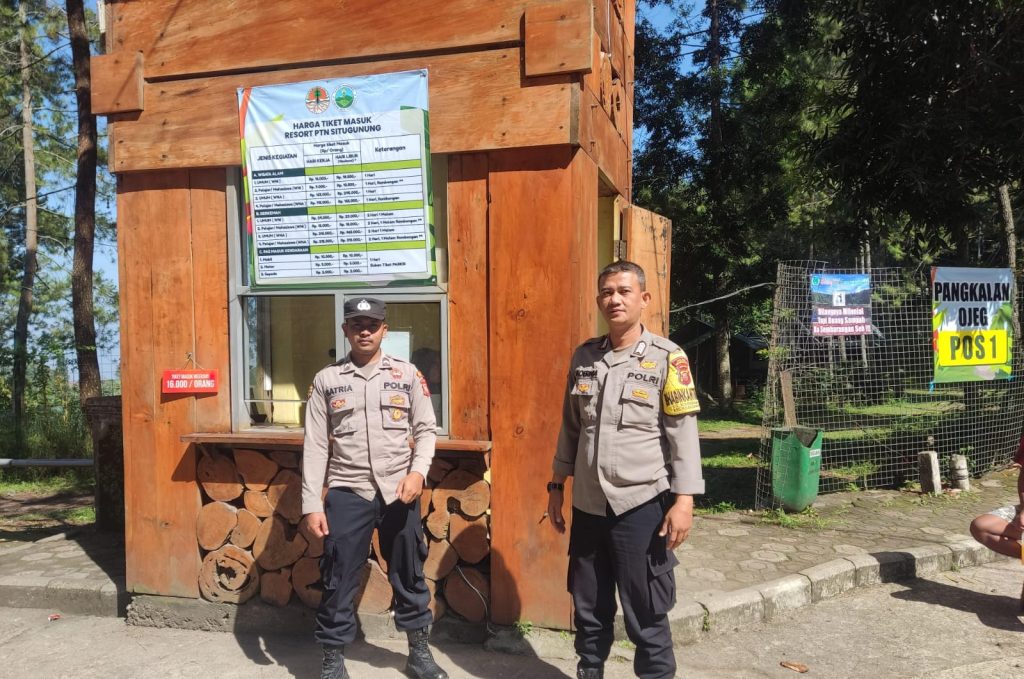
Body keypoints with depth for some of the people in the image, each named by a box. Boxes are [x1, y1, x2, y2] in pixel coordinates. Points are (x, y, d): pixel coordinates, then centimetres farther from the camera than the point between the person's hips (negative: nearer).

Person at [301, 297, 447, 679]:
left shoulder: (407, 374, 3)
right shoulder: (327, 380, 2)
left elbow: (426, 429, 4)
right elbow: (315, 446, 0)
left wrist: (418, 470, -13)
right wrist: (311, 504, -3)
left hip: (398, 492, 1)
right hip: (347, 494, 0)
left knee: (409, 574, 13)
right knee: (338, 579, 7)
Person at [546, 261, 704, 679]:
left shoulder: (667, 358, -6)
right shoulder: (583, 357, 6)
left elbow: (683, 433, -8)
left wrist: (683, 500, -13)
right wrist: (556, 487, 13)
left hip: (642, 505, -4)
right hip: (588, 505, 4)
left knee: (645, 613, 8)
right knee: (588, 608, 17)